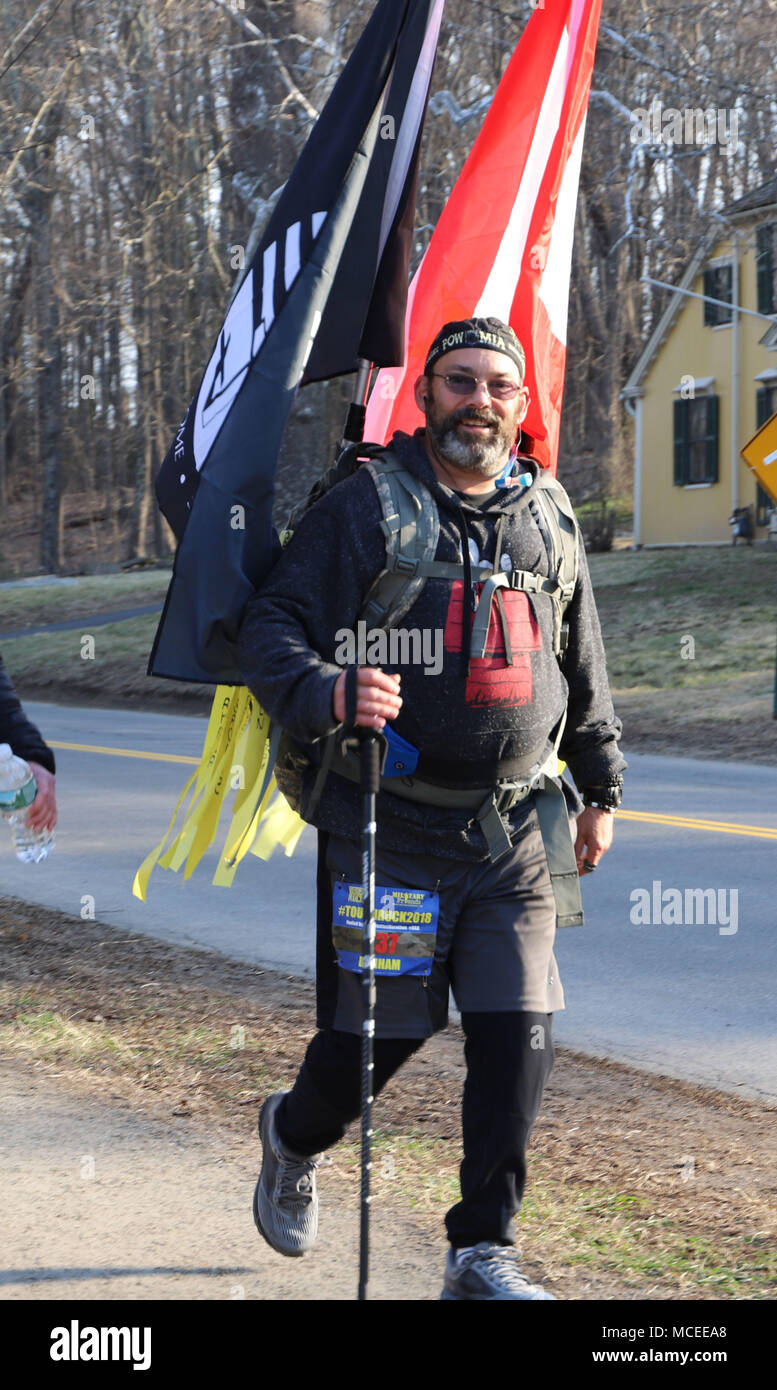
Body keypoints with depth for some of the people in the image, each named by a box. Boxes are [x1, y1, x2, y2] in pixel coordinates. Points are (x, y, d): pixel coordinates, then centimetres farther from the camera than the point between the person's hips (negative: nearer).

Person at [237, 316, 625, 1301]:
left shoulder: (547, 520, 12)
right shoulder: (363, 508, -3)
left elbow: (585, 672, 22)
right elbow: (269, 628, -7)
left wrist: (600, 789, 24)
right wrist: (326, 692, -27)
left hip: (515, 832, 4)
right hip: (390, 825, -3)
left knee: (520, 1036, -5)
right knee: (377, 1032, 2)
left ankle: (483, 1254, 8)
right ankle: (294, 1136, 37)